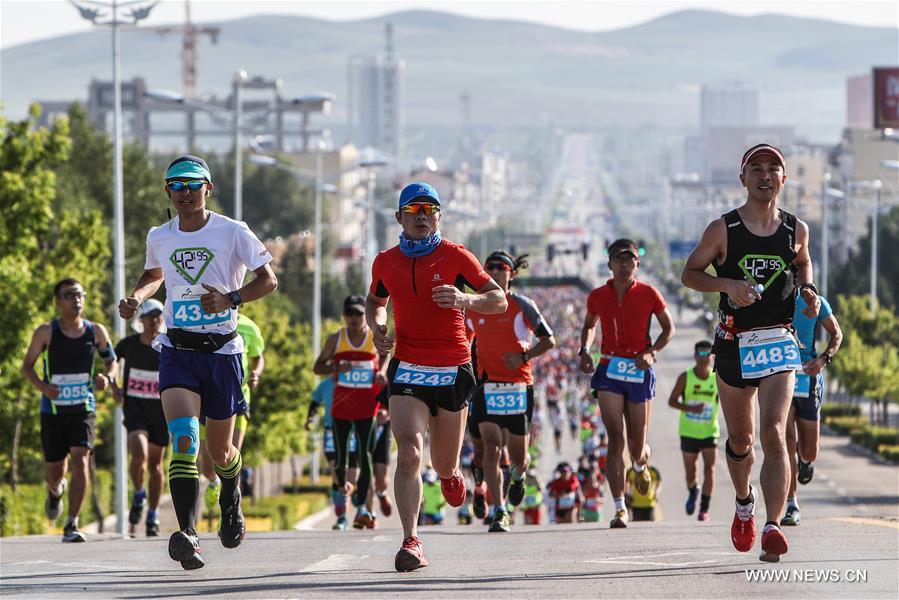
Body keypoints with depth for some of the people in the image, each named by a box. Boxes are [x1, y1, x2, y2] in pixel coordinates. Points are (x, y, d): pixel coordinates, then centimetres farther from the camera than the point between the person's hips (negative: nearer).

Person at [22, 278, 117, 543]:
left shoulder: (96, 332, 1)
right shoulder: (46, 332, -5)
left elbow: (111, 360, 15)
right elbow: (27, 366, 0)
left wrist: (107, 377, -9)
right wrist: (43, 387, -20)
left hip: (83, 409, 0)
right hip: (53, 411, 0)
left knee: (80, 462, -18)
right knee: (54, 471, 7)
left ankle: (71, 526, -14)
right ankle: (56, 491, 46)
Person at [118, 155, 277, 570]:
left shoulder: (232, 233, -5)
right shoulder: (159, 237, 6)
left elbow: (269, 279, -2)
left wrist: (230, 299, -20)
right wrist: (137, 297, 5)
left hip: (222, 351, -1)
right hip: (178, 351, 1)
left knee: (220, 452, 12)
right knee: (184, 439, -22)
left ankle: (231, 500, 48)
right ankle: (187, 534, -31)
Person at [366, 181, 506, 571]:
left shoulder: (456, 257, -3)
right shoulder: (385, 262, 5)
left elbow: (499, 301, 0)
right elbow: (375, 301, 24)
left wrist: (464, 299, -20)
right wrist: (376, 327, 2)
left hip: (453, 370, 0)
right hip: (407, 369, 0)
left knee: (444, 466, 10)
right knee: (408, 454, -20)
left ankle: (451, 475, 50)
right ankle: (411, 541, -22)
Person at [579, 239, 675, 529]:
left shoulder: (649, 294, -2)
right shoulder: (598, 296, 4)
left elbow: (669, 328, 7)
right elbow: (589, 325, 22)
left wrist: (652, 352, -10)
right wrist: (584, 351, 3)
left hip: (640, 371, 0)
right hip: (609, 370, 0)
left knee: (637, 445, 6)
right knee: (615, 439, -12)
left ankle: (640, 465, 46)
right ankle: (620, 508, -13)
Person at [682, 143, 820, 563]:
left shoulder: (796, 230, 3)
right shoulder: (722, 230, -4)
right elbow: (689, 273, 4)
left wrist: (807, 288, 3)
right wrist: (727, 284, -14)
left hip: (779, 343, 0)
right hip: (734, 345, 0)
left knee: (774, 434, -18)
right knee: (740, 439, 15)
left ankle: (772, 528, -26)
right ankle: (744, 504, 44)